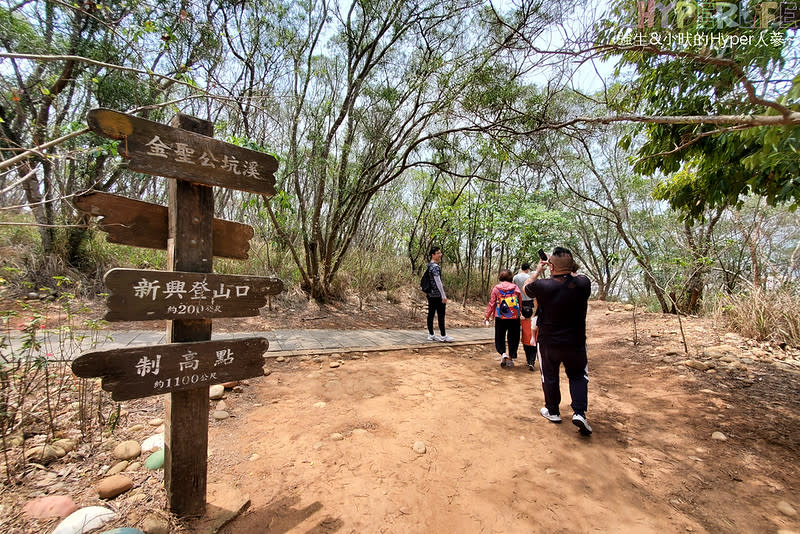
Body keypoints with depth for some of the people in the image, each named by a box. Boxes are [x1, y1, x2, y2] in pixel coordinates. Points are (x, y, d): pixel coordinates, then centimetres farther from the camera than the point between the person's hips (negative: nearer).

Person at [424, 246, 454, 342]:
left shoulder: (429, 265, 14)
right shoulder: (435, 266, -15)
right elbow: (438, 282, -20)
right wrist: (444, 296, -18)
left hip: (430, 294, 9)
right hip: (437, 295, -9)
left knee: (431, 314, 9)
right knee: (441, 315, -2)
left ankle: (431, 335, 15)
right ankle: (443, 335, 5)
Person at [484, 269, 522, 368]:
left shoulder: (496, 288, -4)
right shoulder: (515, 288, -1)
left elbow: (492, 303, -3)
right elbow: (521, 302, 2)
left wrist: (487, 317, 4)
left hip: (500, 318, -1)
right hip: (514, 318, 1)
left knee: (499, 337, 12)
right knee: (513, 338, 13)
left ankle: (503, 353, -8)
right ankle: (511, 358, 18)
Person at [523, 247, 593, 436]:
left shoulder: (542, 286, -22)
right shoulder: (583, 284, -16)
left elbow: (526, 287, 2)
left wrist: (538, 270, 10)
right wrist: (568, 268, 13)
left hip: (548, 343, -1)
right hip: (576, 343, 2)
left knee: (550, 377, 17)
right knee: (578, 376, 21)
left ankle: (553, 412, 32)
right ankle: (579, 412, 9)